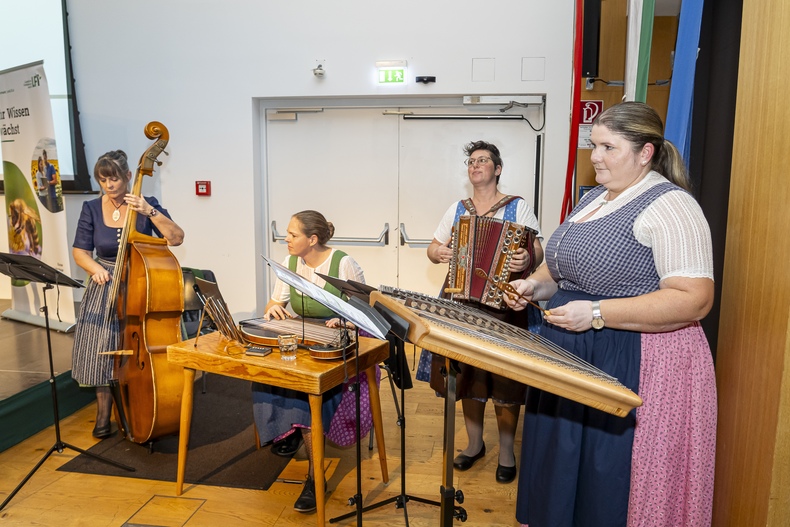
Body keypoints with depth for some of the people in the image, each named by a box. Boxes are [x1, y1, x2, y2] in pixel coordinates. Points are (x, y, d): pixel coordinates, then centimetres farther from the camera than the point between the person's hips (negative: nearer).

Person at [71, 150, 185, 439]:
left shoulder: (145, 204, -6)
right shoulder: (92, 208, 0)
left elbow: (176, 238, -16)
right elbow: (80, 251, 3)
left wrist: (150, 212, -27)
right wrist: (95, 268, -17)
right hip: (105, 288, 2)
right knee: (102, 349, -2)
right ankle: (104, 413, 16)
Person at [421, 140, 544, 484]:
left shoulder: (518, 207, 0)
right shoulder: (457, 209, 12)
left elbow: (538, 251, -8)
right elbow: (433, 248, 15)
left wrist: (528, 260, -30)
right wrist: (438, 253, -8)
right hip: (463, 304, 4)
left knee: (506, 378, 2)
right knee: (468, 375, 9)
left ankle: (506, 451, 20)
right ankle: (474, 443, 28)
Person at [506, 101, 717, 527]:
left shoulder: (669, 206, -14)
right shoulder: (593, 198, 13)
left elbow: (694, 300, -22)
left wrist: (597, 314, -26)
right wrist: (537, 285, 2)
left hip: (633, 365, -8)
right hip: (570, 353, 8)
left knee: (608, 492, 5)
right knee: (560, 473, 18)